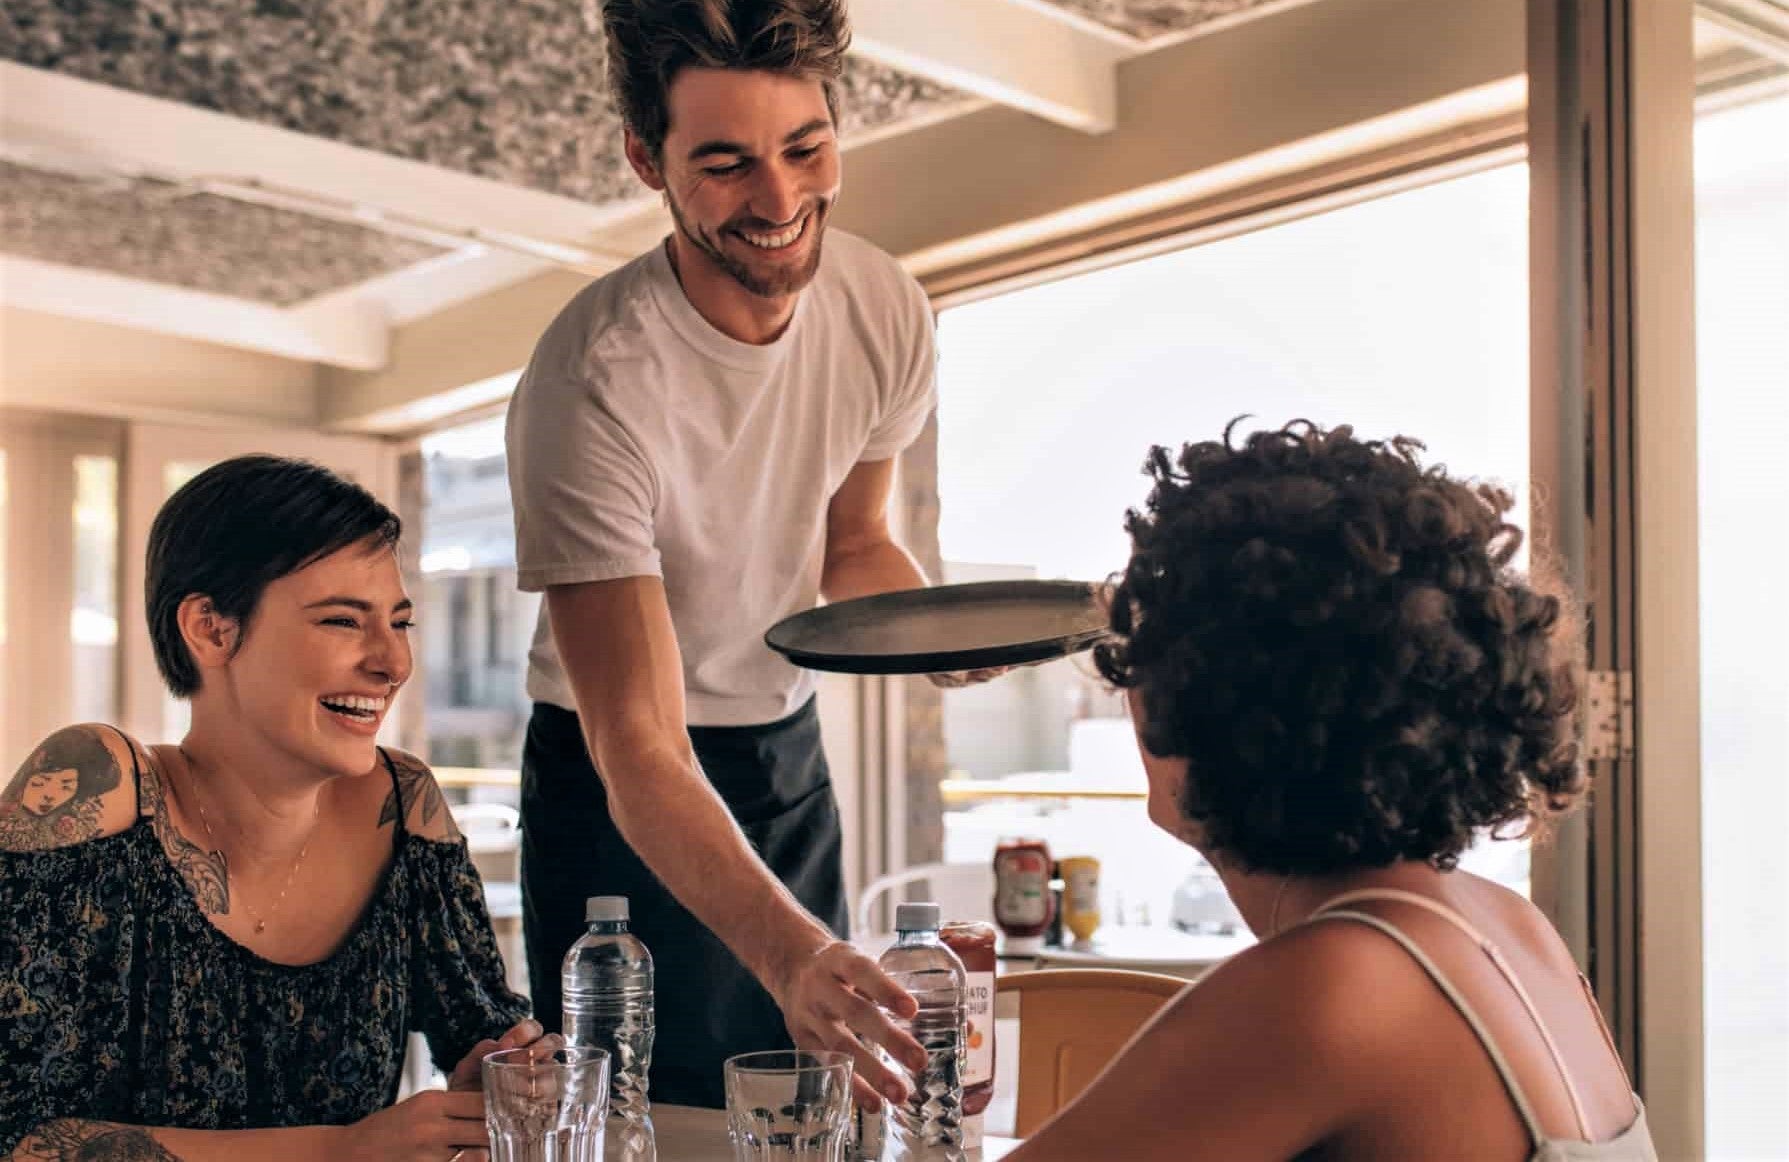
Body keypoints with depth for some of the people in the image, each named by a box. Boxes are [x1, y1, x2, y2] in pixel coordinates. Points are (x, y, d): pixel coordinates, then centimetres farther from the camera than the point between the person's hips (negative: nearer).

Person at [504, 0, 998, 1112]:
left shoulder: (886, 309, -12)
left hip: (789, 750, 5)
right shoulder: (589, 388, -30)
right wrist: (789, 952, -49)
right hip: (619, 784, -5)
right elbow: (639, 751, -34)